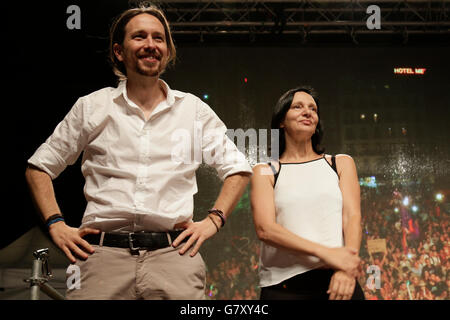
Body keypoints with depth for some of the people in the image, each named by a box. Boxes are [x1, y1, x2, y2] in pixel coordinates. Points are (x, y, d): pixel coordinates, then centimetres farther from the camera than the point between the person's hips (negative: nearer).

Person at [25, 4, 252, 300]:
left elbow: (238, 169, 18)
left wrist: (213, 220, 4)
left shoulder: (194, 109, 13)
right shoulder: (92, 107, 12)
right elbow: (39, 167, 17)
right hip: (102, 253, 0)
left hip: (174, 253, 1)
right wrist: (57, 224, 5)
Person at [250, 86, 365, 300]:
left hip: (338, 282, 1)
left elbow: (353, 217, 2)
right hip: (283, 287, -1)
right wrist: (325, 253, -18)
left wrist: (347, 270, -17)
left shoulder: (341, 164, 14)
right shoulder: (265, 172, 8)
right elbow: (265, 229, -6)